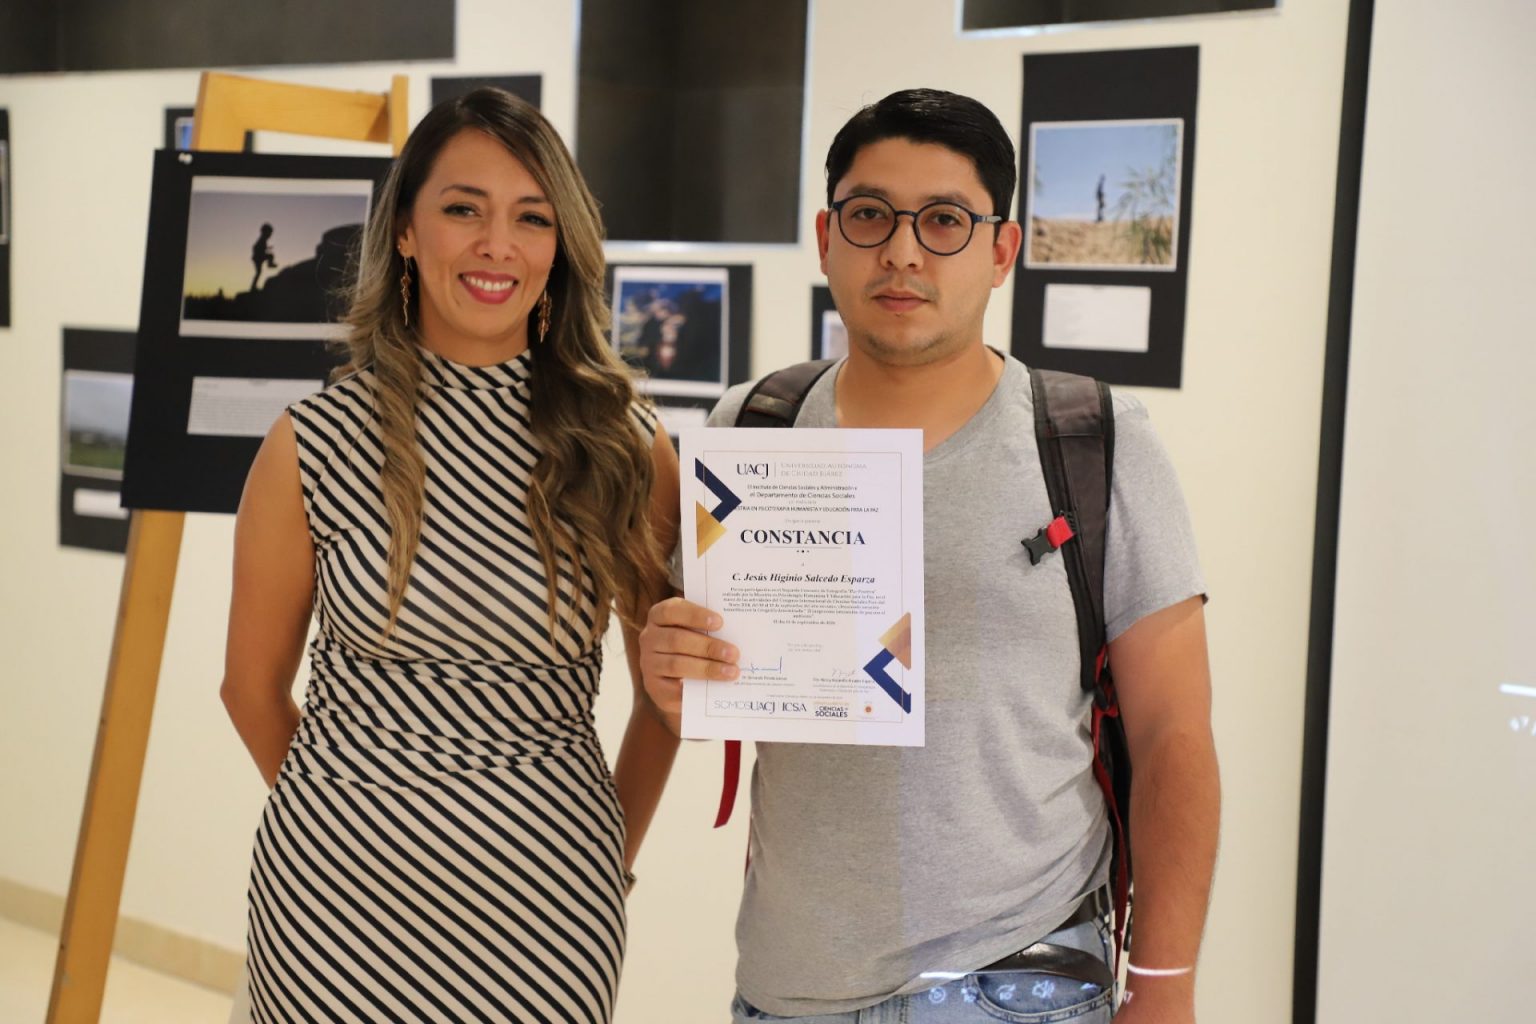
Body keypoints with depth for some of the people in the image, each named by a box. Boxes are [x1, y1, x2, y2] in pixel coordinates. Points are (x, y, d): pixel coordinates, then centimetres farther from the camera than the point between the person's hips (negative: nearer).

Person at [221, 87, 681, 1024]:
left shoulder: (628, 446, -4)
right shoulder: (314, 446, -6)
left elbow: (665, 686, 7)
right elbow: (255, 686, 6)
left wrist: (615, 863, 9)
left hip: (547, 906, 1)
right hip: (345, 893, 0)